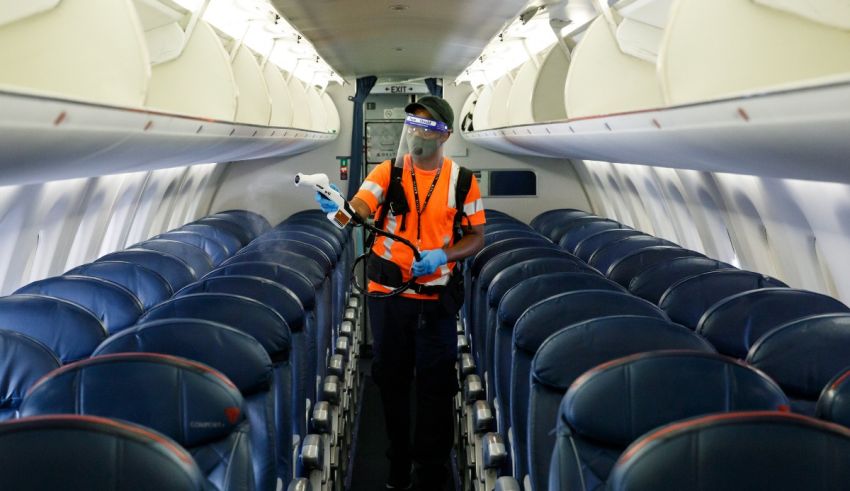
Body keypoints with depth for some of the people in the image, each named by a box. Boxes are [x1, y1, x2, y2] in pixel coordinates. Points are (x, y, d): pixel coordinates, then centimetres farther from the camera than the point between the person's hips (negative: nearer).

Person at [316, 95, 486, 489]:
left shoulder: (462, 180, -1)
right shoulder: (388, 171, -2)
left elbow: (477, 237, 3)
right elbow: (359, 209, -16)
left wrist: (442, 256, -16)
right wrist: (338, 207, -40)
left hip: (436, 298, -1)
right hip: (387, 294, 1)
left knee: (435, 386, 4)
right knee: (391, 380, 12)